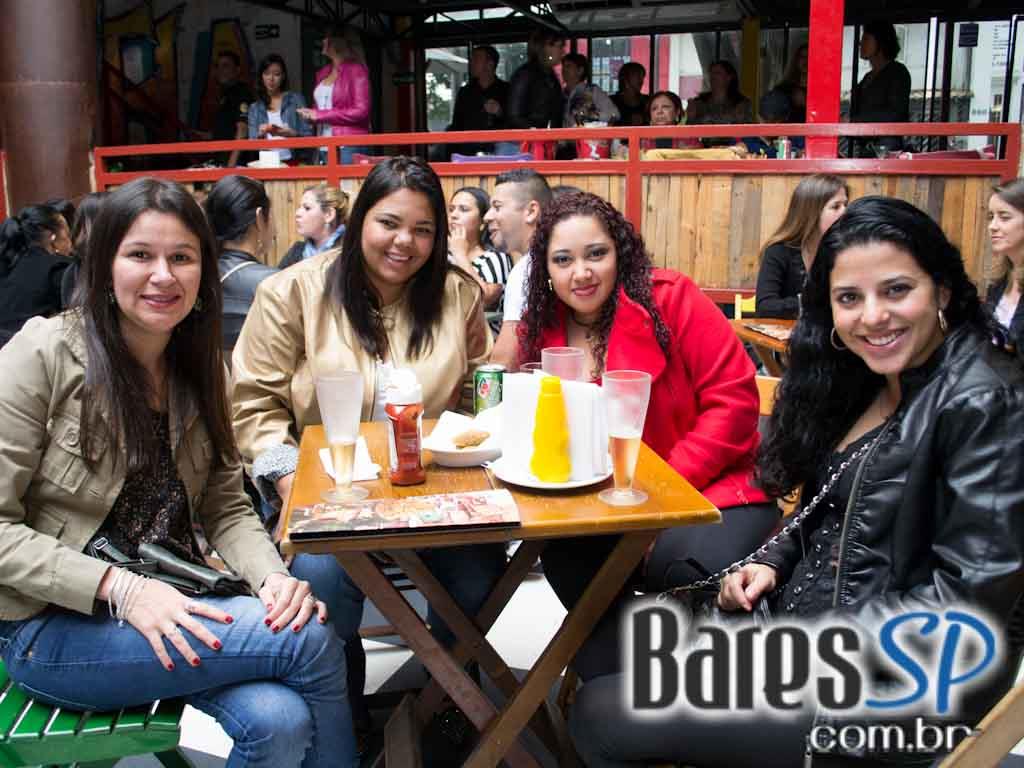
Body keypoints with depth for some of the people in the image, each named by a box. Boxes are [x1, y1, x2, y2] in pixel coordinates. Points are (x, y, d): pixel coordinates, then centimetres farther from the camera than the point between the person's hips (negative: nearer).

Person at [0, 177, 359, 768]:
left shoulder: (198, 367, 5)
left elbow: (226, 507, 6)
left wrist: (272, 576, -14)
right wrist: (124, 590, -25)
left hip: (175, 605, 5)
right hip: (53, 627, -4)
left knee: (281, 721, -24)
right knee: (312, 640, -22)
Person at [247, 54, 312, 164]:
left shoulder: (295, 98, 8)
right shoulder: (254, 108, 15)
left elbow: (308, 135, 3)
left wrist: (291, 134, -14)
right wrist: (260, 135, -8)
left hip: (293, 161, -2)